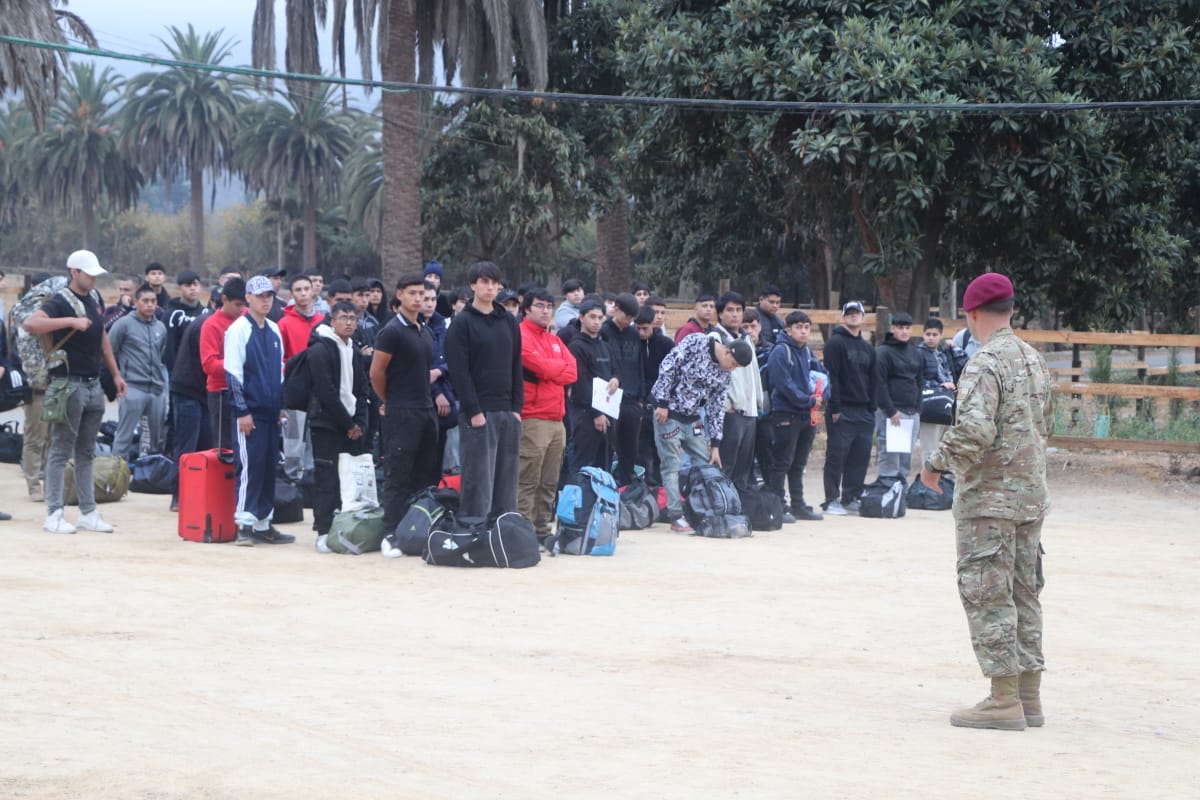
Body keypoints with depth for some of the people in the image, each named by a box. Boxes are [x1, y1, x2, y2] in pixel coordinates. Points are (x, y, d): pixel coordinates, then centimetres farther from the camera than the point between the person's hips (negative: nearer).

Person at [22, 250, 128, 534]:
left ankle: (88, 512, 17)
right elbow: (30, 324, -30)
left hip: (94, 385, 8)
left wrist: (115, 374, 22)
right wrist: (72, 321, -31)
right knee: (61, 451, -3)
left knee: (86, 453, 12)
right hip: (69, 385, -8)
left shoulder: (95, 298, 12)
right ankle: (54, 514, 0)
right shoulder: (61, 302, -12)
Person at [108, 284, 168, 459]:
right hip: (133, 388, -5)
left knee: (158, 438, 10)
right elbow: (109, 353, -1)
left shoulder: (161, 328, 13)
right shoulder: (124, 324, -3)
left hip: (158, 389, 5)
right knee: (124, 437, -6)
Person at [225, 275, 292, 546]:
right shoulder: (239, 329, -7)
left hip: (271, 411, 7)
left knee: (269, 467, 8)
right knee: (250, 465, -9)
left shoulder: (274, 331, 13)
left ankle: (264, 524, 14)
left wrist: (281, 406, 15)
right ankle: (245, 525, -6)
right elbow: (233, 372, -11)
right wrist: (242, 411, -14)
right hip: (248, 411, -7)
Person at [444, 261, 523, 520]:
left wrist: (517, 407, 5)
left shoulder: (509, 322, 15)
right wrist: (474, 411, -15)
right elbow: (459, 371, -9)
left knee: (507, 481, 7)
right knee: (479, 481, -7)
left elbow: (516, 368, 15)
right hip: (478, 414, -6)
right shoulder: (463, 324, -3)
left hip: (508, 413, 6)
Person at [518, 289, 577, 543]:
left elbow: (572, 372, 8)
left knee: (549, 483, 10)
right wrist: (561, 367, 1)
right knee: (528, 481, -9)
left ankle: (543, 529, 16)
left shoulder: (555, 341, 20)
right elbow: (541, 366, -17)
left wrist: (550, 370, -7)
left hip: (556, 419, 8)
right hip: (532, 419, -8)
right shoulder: (521, 336, -5)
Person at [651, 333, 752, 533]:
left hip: (692, 419, 7)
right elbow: (667, 367, -18)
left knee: (706, 463, 7)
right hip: (667, 413, -7)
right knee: (672, 465, -6)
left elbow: (717, 408, 7)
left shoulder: (723, 374, 3)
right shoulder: (696, 342, -15)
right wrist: (662, 403, -20)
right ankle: (676, 517, -3)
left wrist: (715, 445, 4)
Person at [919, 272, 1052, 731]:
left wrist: (936, 464, -11)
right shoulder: (1034, 361, 11)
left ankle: (1004, 699, -4)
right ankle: (1029, 694, 18)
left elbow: (974, 431, -26)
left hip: (988, 497, -8)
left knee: (988, 595, -4)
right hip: (1031, 495, 8)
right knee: (1023, 594, 14)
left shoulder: (984, 364, -16)